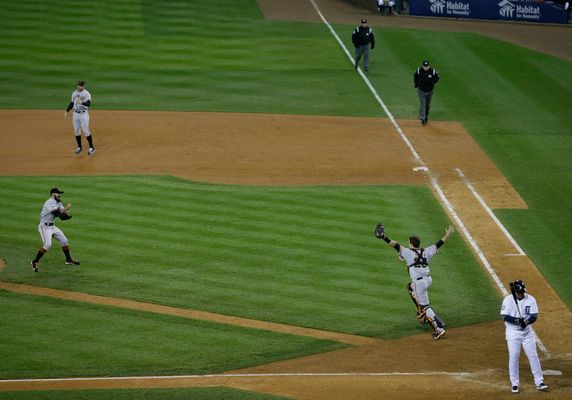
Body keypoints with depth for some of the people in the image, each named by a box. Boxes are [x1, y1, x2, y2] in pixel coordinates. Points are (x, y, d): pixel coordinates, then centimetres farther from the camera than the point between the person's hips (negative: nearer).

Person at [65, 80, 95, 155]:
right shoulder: (74, 93, 9)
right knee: (77, 131, 9)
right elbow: (72, 103, 20)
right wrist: (67, 111, 12)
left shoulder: (86, 94, -10)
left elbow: (88, 104, -23)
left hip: (83, 114, -6)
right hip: (76, 114, 6)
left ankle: (91, 147, 3)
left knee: (86, 131, -6)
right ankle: (79, 147, 22)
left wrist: (81, 102, -41)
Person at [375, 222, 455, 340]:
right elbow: (438, 244, 20)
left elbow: (396, 246, -12)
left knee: (425, 306, -1)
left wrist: (384, 237, -16)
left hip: (420, 282, -7)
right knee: (410, 287, 34)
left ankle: (439, 329, -10)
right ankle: (422, 312, 30)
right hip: (428, 280, 7)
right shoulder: (426, 252, 10)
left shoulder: (409, 252, -5)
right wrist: (448, 234, 33)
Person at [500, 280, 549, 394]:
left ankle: (539, 383, 6)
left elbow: (534, 316, -6)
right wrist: (517, 320, -29)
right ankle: (514, 384, 10)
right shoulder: (508, 300, -10)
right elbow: (505, 316, -15)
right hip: (513, 332, -2)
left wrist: (526, 321, -27)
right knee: (513, 357, -1)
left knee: (533, 356, 2)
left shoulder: (531, 300, -4)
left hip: (527, 331, 2)